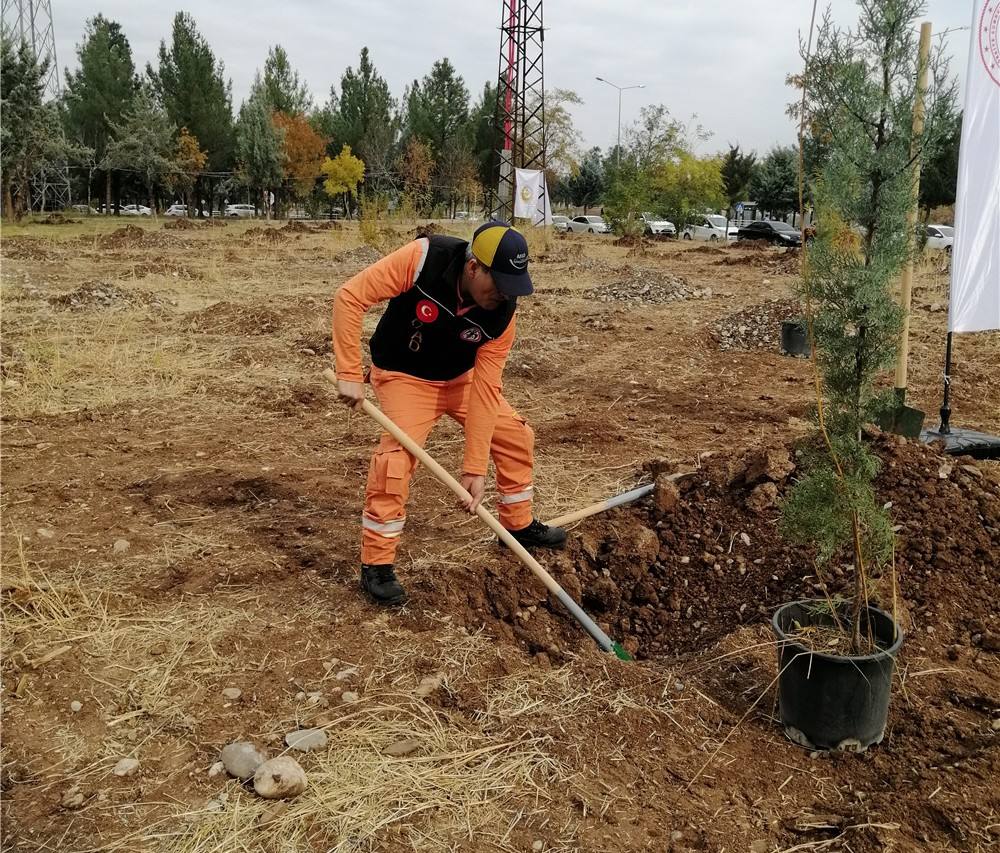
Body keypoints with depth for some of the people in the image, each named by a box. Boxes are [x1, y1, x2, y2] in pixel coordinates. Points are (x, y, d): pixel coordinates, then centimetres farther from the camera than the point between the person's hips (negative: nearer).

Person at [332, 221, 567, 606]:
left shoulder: (502, 313, -23)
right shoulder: (423, 259, -33)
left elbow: (485, 389, -22)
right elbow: (349, 297, -29)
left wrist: (475, 466, -23)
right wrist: (350, 374, -32)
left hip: (461, 376, 5)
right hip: (405, 376, -4)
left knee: (516, 436, 6)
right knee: (396, 456, -24)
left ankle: (520, 525, 30)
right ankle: (376, 565, -8)